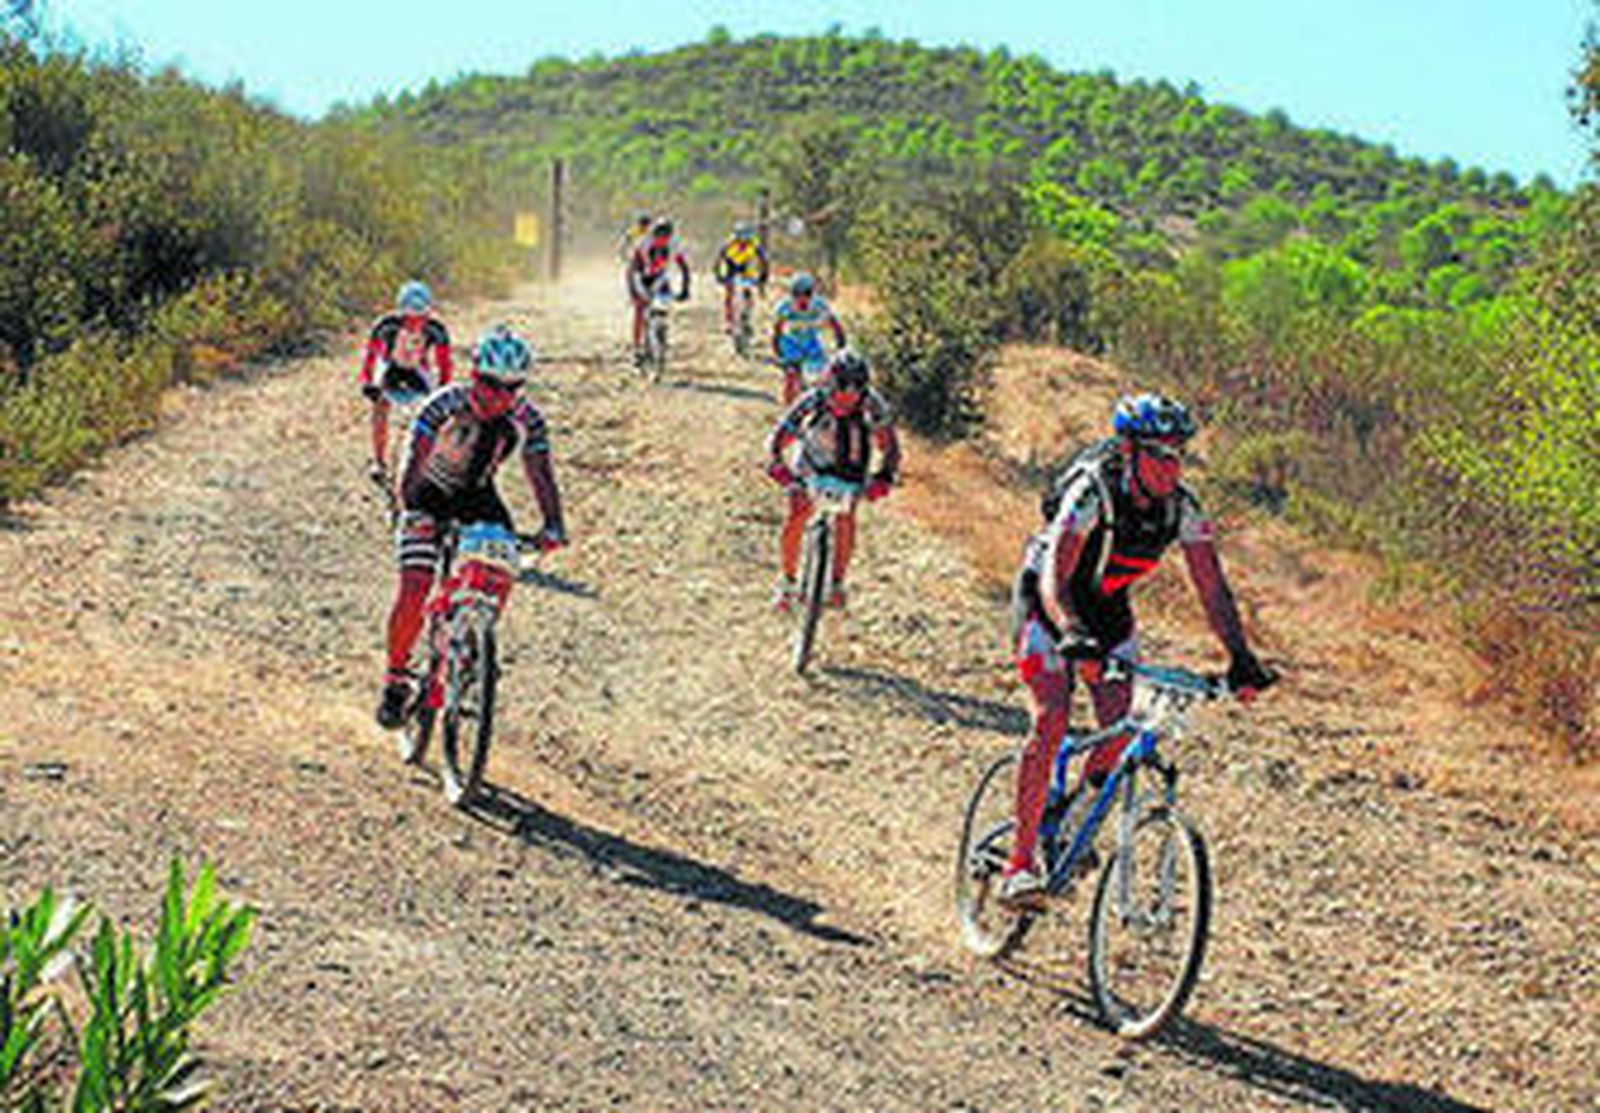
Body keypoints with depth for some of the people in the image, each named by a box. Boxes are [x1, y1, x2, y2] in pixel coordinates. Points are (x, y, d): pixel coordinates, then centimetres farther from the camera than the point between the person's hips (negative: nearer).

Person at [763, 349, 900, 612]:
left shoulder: (872, 405, -31)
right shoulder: (812, 402, -33)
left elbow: (890, 447, -23)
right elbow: (778, 438, -30)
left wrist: (884, 478, -39)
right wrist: (778, 468, -47)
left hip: (850, 469, 1)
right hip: (812, 464, -1)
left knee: (845, 521, -10)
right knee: (795, 521, -8)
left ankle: (837, 583, 10)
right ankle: (787, 583, 10)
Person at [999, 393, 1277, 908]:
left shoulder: (1182, 508, -17)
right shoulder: (1092, 492, -32)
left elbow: (1213, 590, -15)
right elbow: (1054, 580, -41)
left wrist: (1240, 658, -27)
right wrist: (1075, 639, -57)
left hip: (1107, 606, 5)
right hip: (1046, 601, -5)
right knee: (1051, 721, -21)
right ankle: (1019, 861, -18)